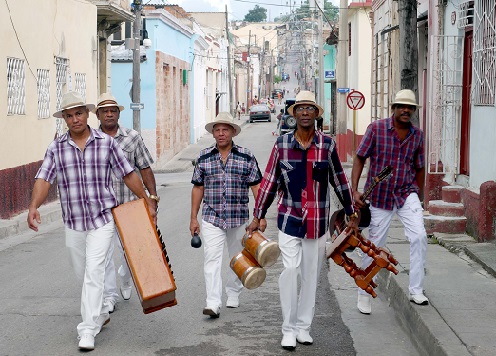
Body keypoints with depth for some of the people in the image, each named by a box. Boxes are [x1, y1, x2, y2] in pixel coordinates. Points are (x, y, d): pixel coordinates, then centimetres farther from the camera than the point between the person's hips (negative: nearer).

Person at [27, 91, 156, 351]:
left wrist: (147, 202, 7)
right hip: (73, 222, 3)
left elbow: (128, 174, 4)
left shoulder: (106, 143, -1)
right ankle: (100, 314, 36)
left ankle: (88, 330, -11)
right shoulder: (56, 148, 1)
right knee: (82, 272, 14)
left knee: (94, 271, -13)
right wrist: (33, 207, -26)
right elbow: (44, 178, -10)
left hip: (103, 219, -3)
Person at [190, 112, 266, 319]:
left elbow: (256, 187, 2)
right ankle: (213, 303, -18)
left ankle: (233, 294, 32)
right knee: (212, 258, -13)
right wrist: (194, 218, 6)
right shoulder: (204, 157, 3)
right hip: (211, 218, -1)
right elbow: (198, 188, 8)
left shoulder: (246, 157, 0)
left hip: (239, 218, 1)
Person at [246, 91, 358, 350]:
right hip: (289, 219, -1)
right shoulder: (282, 144, -1)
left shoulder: (327, 144, 1)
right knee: (290, 271, -11)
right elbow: (269, 181, 3)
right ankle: (289, 329, 1)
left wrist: (351, 214, 14)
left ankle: (304, 326, 22)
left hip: (318, 222, 1)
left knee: (311, 275, 9)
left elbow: (339, 180, 10)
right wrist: (257, 216, 3)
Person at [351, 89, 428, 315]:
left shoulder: (417, 135, 2)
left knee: (419, 236, -15)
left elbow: (419, 168, 13)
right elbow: (360, 159, -5)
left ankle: (416, 290, -3)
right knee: (374, 246, 4)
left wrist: (420, 197, 16)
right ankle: (364, 292, 22)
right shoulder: (376, 128, -8)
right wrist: (354, 190, -13)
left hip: (407, 194, 3)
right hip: (379, 196, -2)